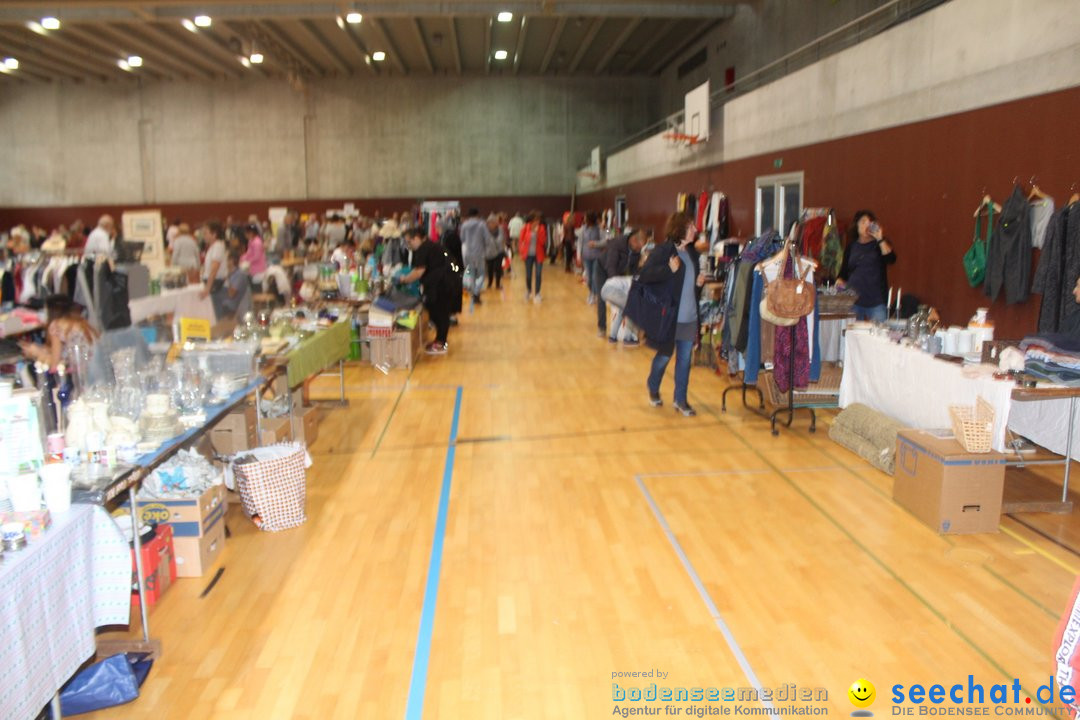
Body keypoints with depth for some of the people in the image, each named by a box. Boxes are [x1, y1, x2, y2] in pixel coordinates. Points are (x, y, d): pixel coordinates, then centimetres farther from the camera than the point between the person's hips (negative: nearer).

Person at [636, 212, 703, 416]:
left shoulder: (692, 253, 10)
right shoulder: (662, 251, -11)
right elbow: (644, 276, -20)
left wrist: (700, 282, 2)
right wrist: (669, 269, -25)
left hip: (690, 316, 6)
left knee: (685, 358, 8)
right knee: (664, 355, 8)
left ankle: (680, 399, 20)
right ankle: (653, 390, 34)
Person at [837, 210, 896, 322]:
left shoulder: (880, 244, 6)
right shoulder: (851, 246, 13)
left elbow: (891, 259, -13)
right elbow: (844, 270, 18)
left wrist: (880, 239, -16)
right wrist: (840, 281, -2)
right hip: (854, 298, 2)